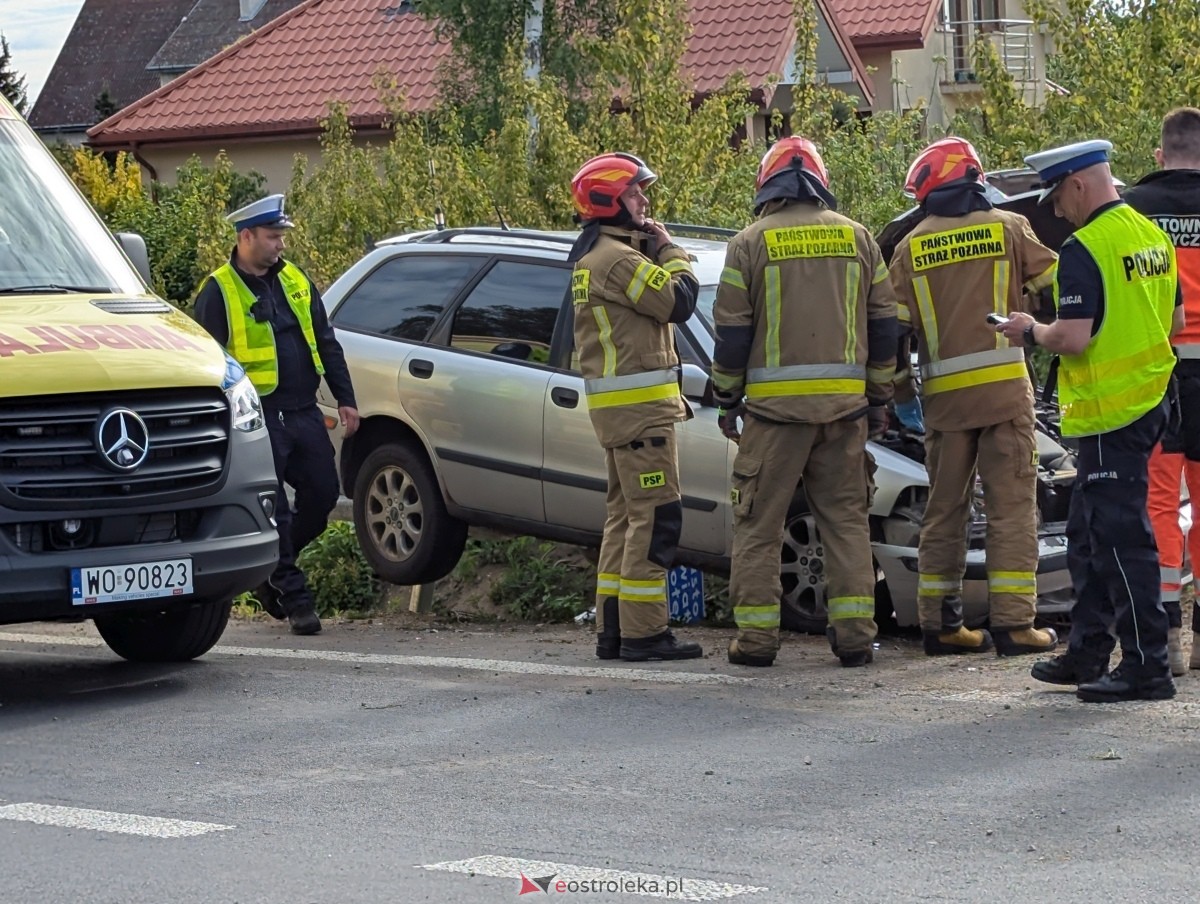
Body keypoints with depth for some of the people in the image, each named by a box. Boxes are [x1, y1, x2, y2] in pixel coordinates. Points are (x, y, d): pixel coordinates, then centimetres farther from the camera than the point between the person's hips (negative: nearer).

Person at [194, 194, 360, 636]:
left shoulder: (296, 281, 13)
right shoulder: (218, 292, -6)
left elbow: (326, 342, 17)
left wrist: (345, 399, 11)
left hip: (304, 413, 6)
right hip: (259, 418, -6)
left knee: (322, 495, 7)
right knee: (273, 512, -3)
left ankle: (272, 575, 25)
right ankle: (294, 597, 5)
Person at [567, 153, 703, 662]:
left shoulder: (592, 257, 18)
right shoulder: (618, 259, -16)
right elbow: (679, 301, -17)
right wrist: (669, 251, -5)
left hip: (615, 404, 11)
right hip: (638, 404, -11)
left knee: (625, 514, 13)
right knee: (656, 516, -10)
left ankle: (612, 630, 16)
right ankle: (643, 633, -11)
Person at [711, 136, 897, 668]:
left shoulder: (751, 243, -1)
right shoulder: (856, 237, 9)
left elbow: (732, 331, -1)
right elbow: (884, 325, 11)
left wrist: (726, 400, 8)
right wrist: (880, 399, 19)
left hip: (773, 404, -3)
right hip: (844, 404, 3)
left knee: (759, 524, 4)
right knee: (846, 520, 9)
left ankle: (756, 636, 2)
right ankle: (854, 633, 5)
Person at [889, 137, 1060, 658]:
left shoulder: (911, 248, 5)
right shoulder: (1009, 228, 1)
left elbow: (894, 325, 4)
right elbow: (1055, 283, 3)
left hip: (944, 394, 2)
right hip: (1004, 386, -2)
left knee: (944, 508, 11)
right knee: (1011, 504, 0)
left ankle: (939, 623, 12)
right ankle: (1013, 622, -5)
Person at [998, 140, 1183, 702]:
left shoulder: (1085, 249, -18)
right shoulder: (1151, 235, 11)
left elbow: (1073, 338, -23)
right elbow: (1174, 320, 17)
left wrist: (1031, 331, -5)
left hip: (1110, 411, -10)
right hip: (1150, 397, 10)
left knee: (1120, 539, -5)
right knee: (1089, 536, 18)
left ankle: (1147, 667, -4)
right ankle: (1086, 653, 25)